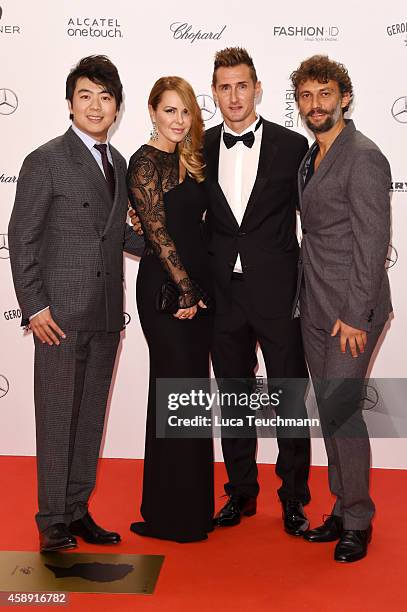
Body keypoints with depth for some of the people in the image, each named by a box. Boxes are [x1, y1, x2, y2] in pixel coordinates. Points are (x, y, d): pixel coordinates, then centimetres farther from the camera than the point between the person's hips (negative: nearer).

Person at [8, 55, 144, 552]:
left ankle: (77, 510, 26)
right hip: (61, 314, -6)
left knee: (91, 416, 12)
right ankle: (53, 522, 16)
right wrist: (34, 306, -13)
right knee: (57, 418, 1)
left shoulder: (117, 162, 14)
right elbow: (22, 238, -8)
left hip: (106, 314, 6)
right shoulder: (45, 161, -6)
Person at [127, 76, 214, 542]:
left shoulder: (188, 160, 15)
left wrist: (199, 289, 8)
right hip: (165, 289, -8)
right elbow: (158, 231, -15)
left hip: (195, 286, 8)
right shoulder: (146, 162, -9)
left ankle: (192, 502, 26)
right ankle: (170, 515, 12)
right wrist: (185, 290, -15)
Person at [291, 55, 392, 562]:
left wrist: (355, 315, -19)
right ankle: (342, 510, 26)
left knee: (340, 410, -6)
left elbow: (371, 242, -17)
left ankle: (357, 520, 11)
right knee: (331, 412, 13)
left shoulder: (363, 157, -12)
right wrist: (307, 301, 12)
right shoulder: (310, 159, 15)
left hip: (350, 310, -8)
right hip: (314, 310, 8)